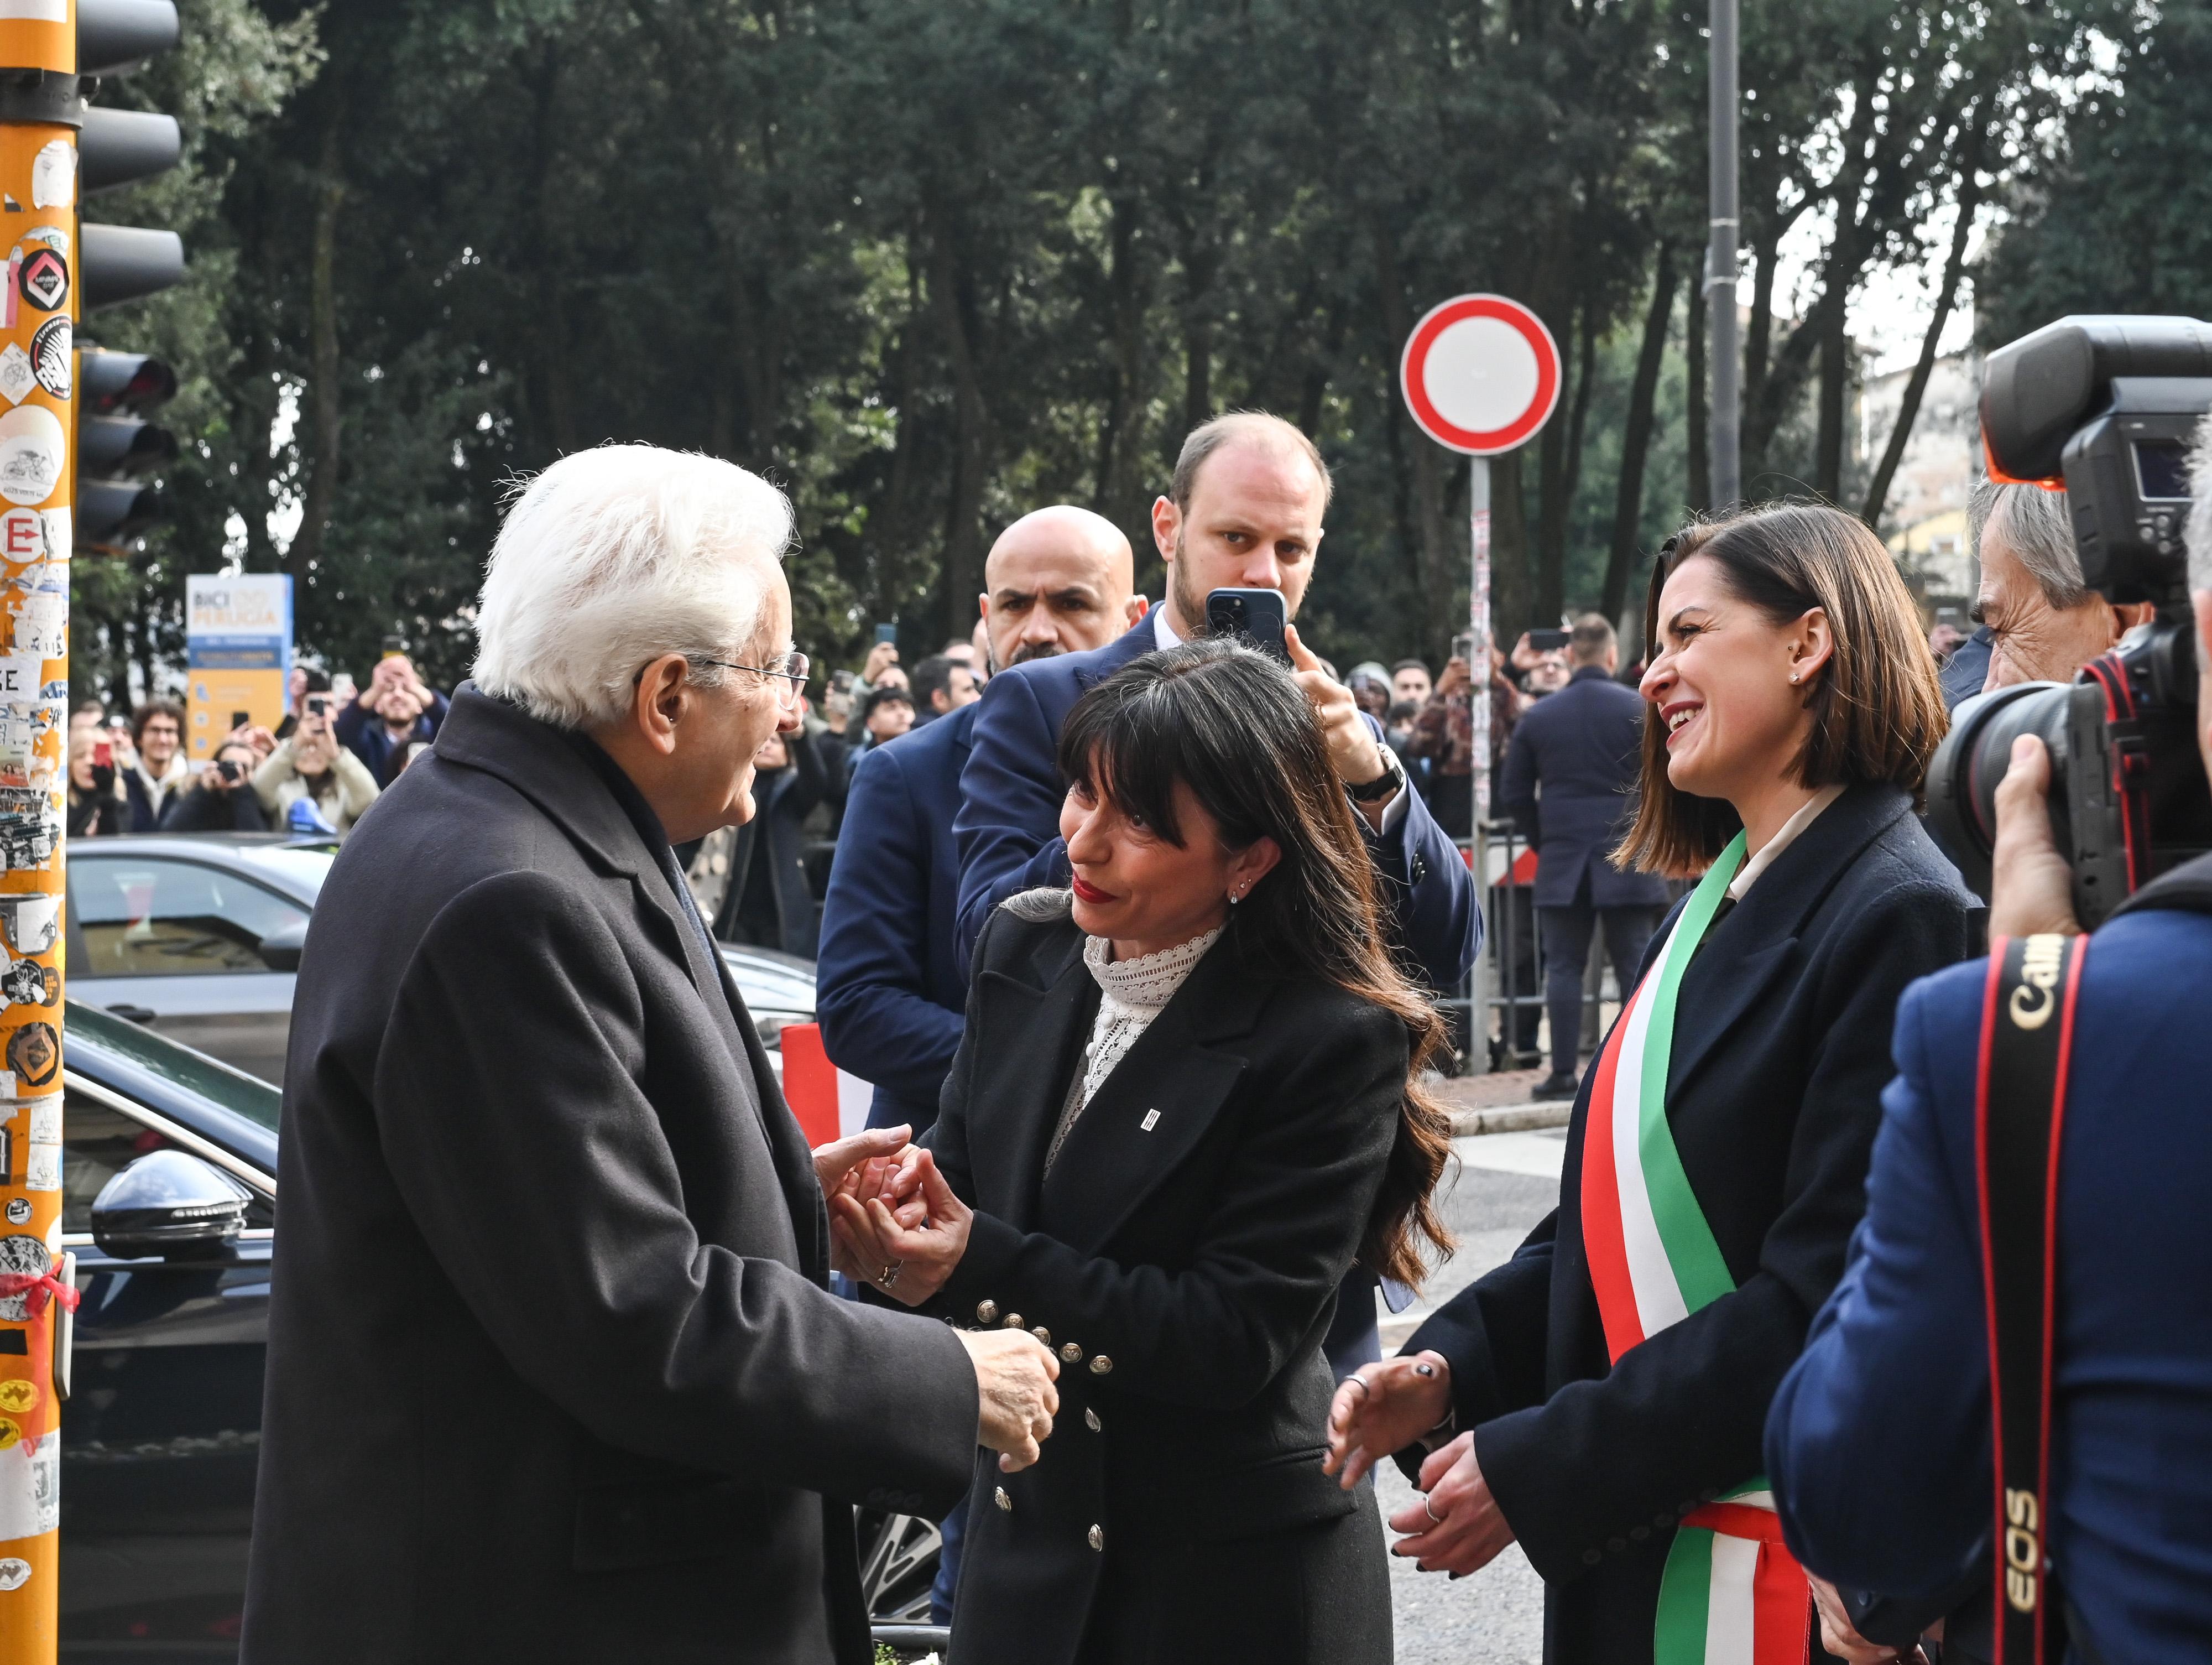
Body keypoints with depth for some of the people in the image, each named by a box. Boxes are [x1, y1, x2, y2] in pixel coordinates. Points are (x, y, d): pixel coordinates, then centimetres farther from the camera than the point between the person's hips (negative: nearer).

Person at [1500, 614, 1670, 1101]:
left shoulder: (1537, 717, 3)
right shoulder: (1640, 710, -4)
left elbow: (1514, 796, 6)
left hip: (1561, 860, 1)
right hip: (1627, 858, -1)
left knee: (1563, 966, 5)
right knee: (1635, 965, 3)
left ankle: (1564, 1072, 3)